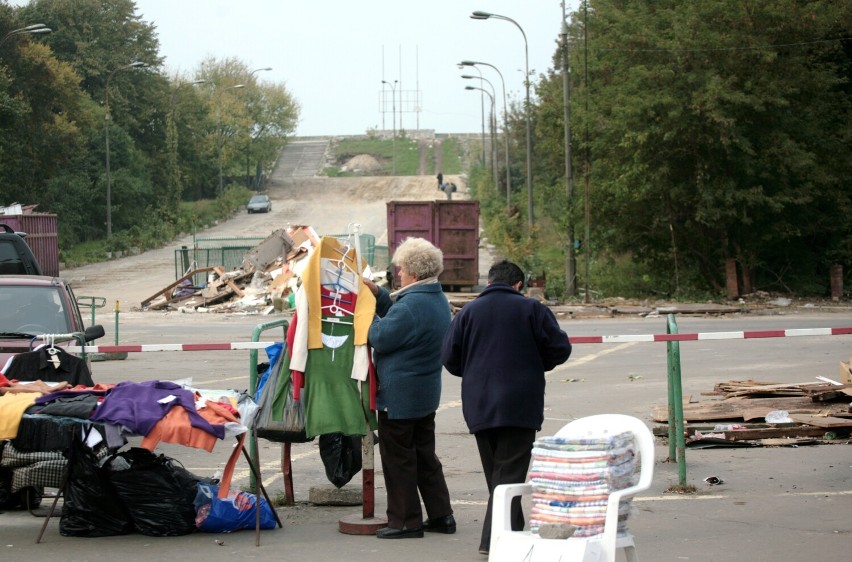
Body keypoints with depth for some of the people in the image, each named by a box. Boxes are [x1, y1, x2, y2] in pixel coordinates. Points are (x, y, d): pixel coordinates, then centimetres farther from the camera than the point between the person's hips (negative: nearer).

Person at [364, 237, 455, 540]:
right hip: (427, 393, 10)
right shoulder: (438, 300, 8)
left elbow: (380, 339, -18)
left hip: (400, 395, -10)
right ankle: (440, 515, 20)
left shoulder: (411, 305, -24)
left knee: (398, 458, 1)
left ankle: (405, 520, 6)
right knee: (425, 454, 17)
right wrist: (379, 295, 12)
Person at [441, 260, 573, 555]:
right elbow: (560, 348, -2)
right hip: (520, 406, -3)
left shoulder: (468, 312, 3)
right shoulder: (531, 309, -3)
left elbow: (449, 357, 1)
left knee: (494, 472, 15)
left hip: (479, 406, 3)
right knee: (510, 472, -3)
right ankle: (496, 538, -13)